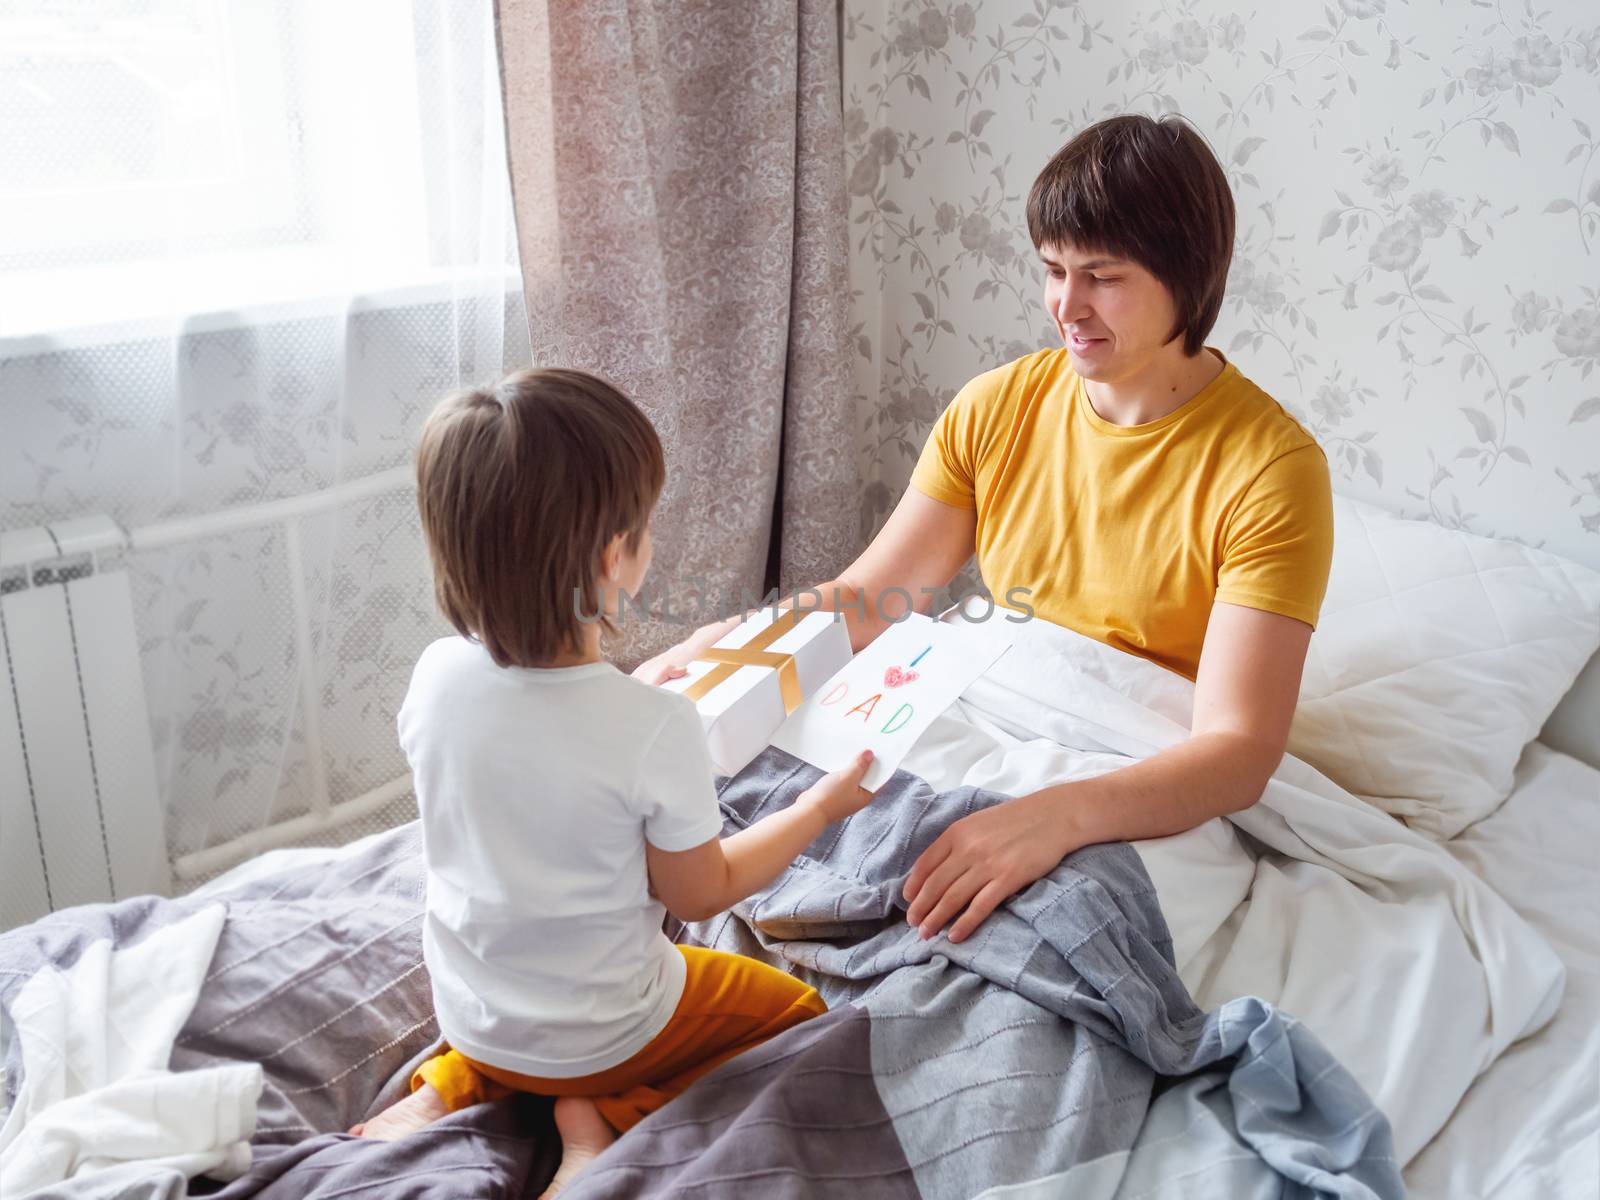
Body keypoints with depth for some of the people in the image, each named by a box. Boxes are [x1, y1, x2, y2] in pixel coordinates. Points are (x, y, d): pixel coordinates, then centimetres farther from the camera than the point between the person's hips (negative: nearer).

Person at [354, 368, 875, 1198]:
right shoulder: (655, 728, -32)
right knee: (797, 1008, 17)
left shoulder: (436, 674, -17)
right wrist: (826, 803, -2)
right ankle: (611, 1121, -2)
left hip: (467, 1009, 5)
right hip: (597, 1037, -5)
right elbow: (702, 892, -14)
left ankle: (453, 1087, 12)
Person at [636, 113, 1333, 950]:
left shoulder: (1270, 468, -15)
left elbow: (1238, 752, -23)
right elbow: (870, 598, 4)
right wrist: (699, 654, -13)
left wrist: (1059, 815, -42)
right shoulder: (997, 407, 2)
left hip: (1153, 804, -4)